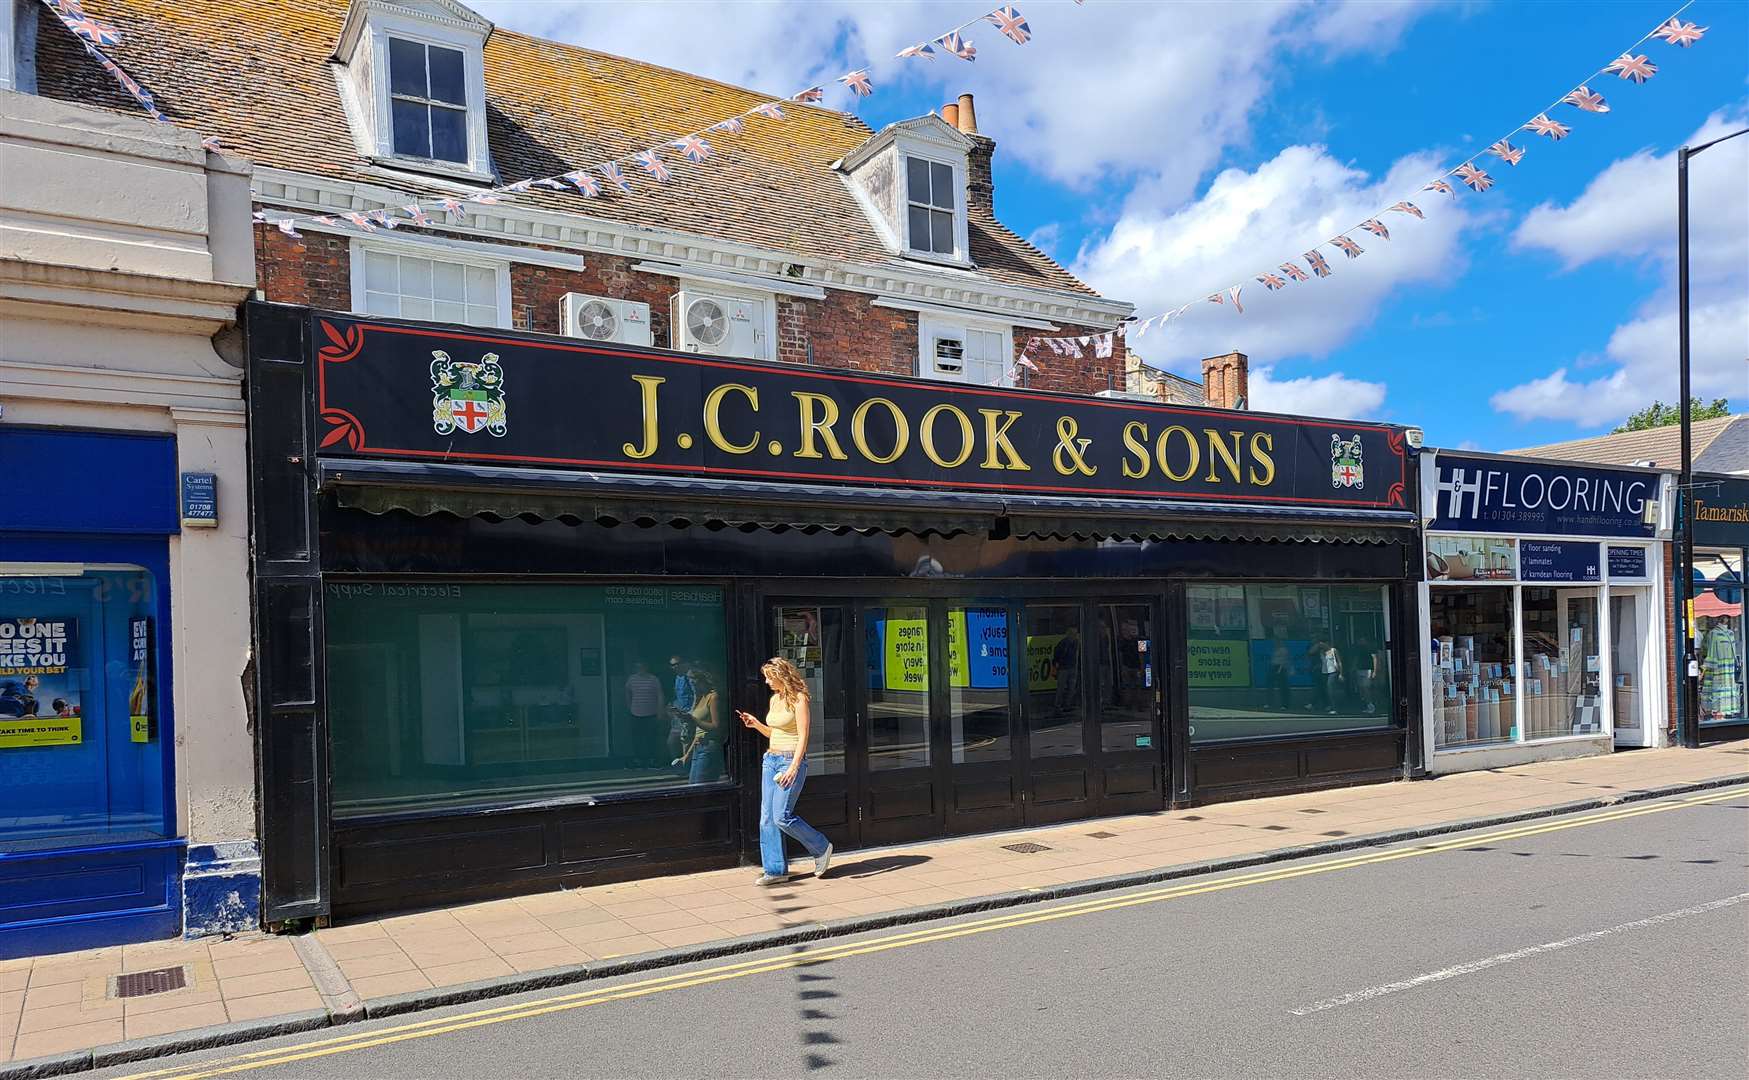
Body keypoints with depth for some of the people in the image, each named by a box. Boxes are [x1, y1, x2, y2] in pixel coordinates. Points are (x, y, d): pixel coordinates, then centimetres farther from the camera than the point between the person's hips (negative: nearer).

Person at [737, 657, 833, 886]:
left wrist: (793, 768, -22)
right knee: (767, 817, 3)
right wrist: (755, 724, 5)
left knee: (782, 817, -12)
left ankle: (821, 848, 9)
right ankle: (776, 870, 9)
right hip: (771, 759, 8)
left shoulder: (799, 699, -10)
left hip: (792, 760, -8)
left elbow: (803, 737, -15)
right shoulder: (775, 699, 13)